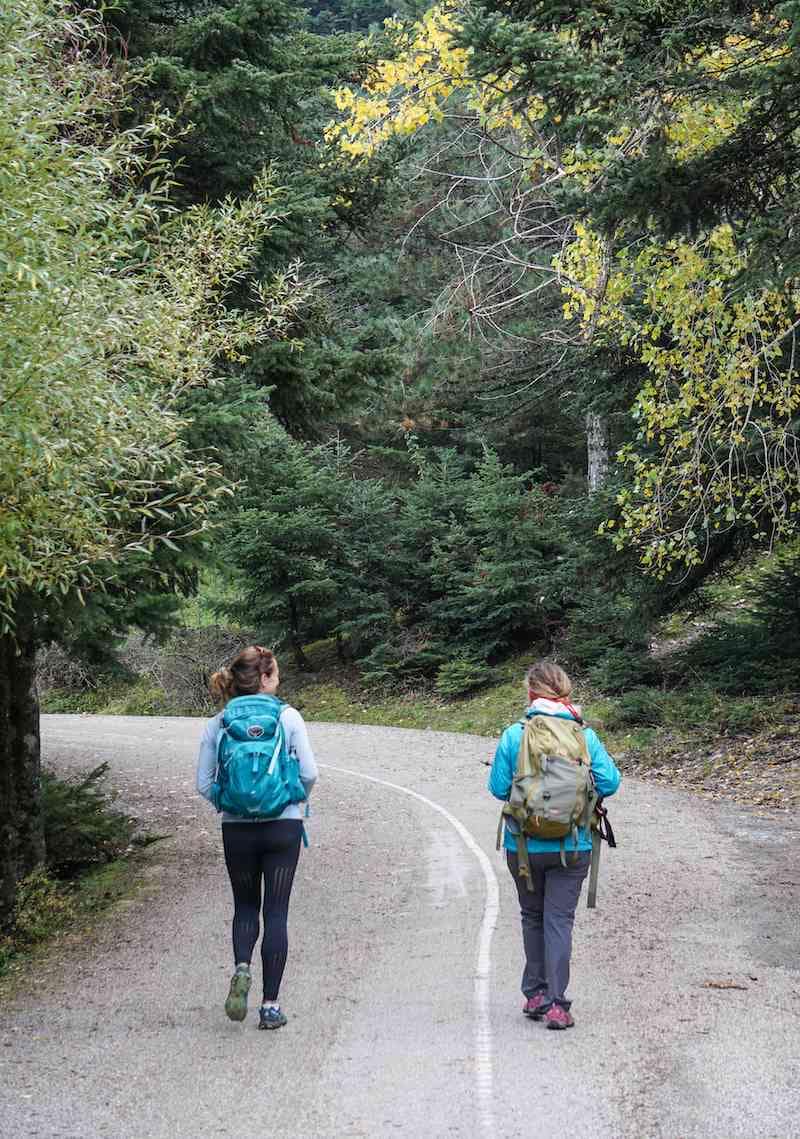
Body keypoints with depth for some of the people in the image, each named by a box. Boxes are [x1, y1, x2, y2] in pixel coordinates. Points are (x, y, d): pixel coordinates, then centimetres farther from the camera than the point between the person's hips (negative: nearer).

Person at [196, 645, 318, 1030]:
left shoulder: (217, 724, 0)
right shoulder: (288, 717, -6)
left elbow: (204, 785, 0)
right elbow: (309, 773, -8)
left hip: (236, 829, 2)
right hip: (283, 827, -2)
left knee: (245, 906, 20)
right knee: (276, 912, 6)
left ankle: (241, 967, -7)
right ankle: (270, 1005, 7)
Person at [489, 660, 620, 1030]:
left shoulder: (513, 735, -9)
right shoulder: (584, 735, -6)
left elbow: (498, 787, -7)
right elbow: (609, 782, -7)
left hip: (523, 845, 0)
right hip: (572, 847, 0)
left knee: (532, 917, 18)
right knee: (559, 920, 5)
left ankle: (535, 995, 25)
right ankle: (556, 1003, 0)